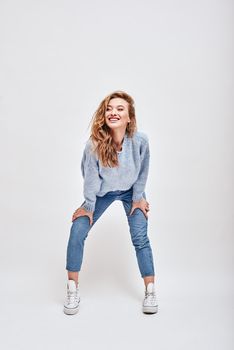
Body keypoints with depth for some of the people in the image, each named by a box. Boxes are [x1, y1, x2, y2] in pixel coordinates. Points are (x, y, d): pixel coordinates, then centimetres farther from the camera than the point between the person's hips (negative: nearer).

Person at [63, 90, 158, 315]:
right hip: (103, 192, 0)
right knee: (76, 232, -9)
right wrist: (88, 206, -9)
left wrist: (138, 198, -4)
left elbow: (142, 171, -12)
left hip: (131, 191, 0)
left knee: (140, 238, -6)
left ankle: (150, 291, 13)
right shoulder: (94, 144, -31)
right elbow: (91, 177, -19)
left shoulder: (140, 140, -29)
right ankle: (73, 290, 9)